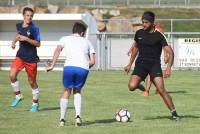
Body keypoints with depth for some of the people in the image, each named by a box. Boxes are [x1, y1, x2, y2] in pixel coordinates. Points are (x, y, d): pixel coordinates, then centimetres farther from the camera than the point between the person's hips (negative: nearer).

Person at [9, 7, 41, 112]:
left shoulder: (34, 28, -12)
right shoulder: (19, 25, 4)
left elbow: (38, 44, -13)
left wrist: (26, 39, -23)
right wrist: (14, 41, 10)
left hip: (31, 58, -4)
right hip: (20, 56, 4)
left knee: (32, 82, 5)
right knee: (12, 75, -17)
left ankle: (35, 103, 22)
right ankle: (18, 96, 4)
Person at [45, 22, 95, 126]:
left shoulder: (65, 39, 22)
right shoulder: (86, 42, 26)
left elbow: (58, 50, 3)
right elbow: (92, 61, 17)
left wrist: (52, 66, 0)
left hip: (69, 67, -1)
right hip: (83, 68, 1)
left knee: (67, 91, 19)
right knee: (77, 91, 23)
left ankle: (62, 119, 10)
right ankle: (78, 115, 4)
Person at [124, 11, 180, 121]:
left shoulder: (158, 36, -7)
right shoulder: (139, 33, 7)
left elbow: (170, 52, -10)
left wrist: (168, 67, -25)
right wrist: (130, 64, 25)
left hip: (154, 65, -3)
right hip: (141, 64, 3)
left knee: (161, 90, -17)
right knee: (132, 86, -21)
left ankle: (174, 114, -8)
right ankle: (140, 83, 18)